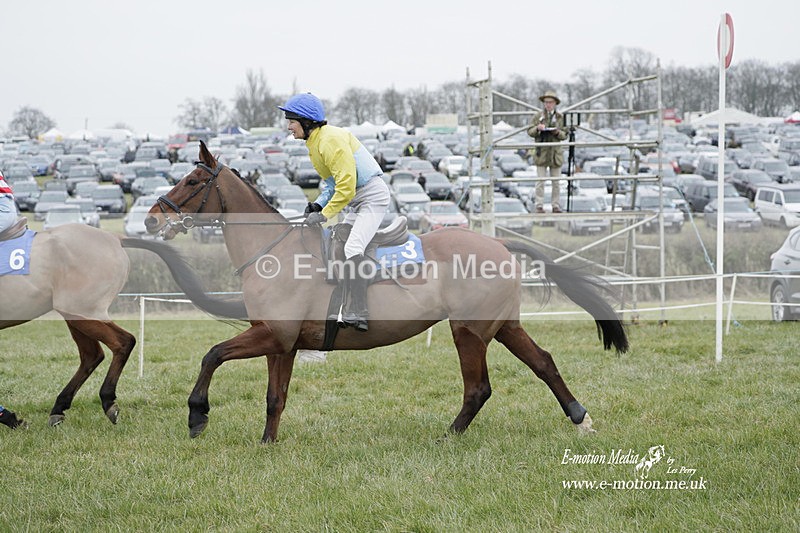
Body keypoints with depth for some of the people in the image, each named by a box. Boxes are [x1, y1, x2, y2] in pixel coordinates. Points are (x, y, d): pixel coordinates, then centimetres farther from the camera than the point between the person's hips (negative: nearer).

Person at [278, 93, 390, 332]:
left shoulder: (331, 140, -20)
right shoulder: (315, 142, 12)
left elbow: (346, 185, -24)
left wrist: (324, 214, -21)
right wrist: (319, 203, 1)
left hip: (373, 196, -11)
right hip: (356, 200, 11)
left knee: (352, 248, -23)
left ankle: (358, 314, -25)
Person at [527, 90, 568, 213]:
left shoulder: (560, 117, 8)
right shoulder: (538, 116, 6)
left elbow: (565, 135, 8)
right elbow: (530, 132, 5)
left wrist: (557, 132, -13)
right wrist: (537, 128, -15)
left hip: (555, 152, 1)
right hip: (541, 151, -1)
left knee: (556, 181, 4)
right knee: (540, 181, -4)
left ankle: (556, 205, 9)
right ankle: (539, 205, 0)